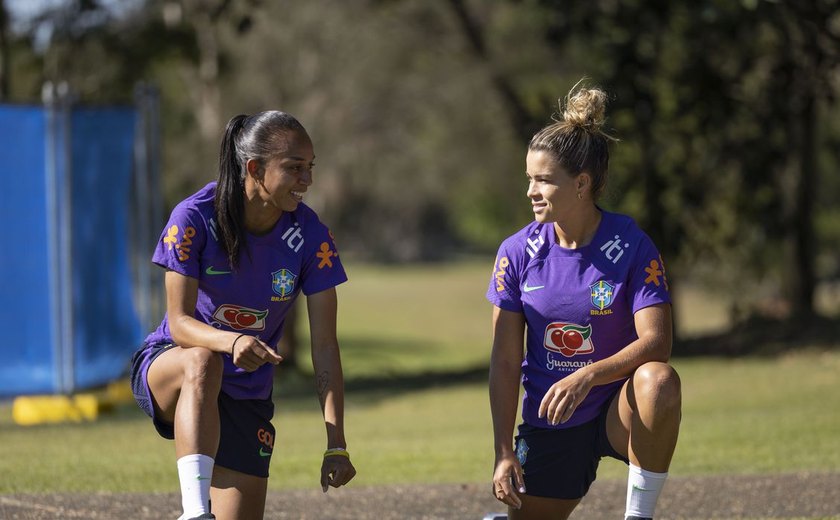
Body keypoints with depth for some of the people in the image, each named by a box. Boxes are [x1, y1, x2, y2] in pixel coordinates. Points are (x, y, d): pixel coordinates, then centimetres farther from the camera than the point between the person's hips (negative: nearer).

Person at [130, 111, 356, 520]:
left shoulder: (310, 236, -13)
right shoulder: (195, 217, -19)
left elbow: (324, 347, -12)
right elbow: (179, 322, -20)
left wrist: (336, 444, -18)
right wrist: (231, 341, -42)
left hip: (245, 396, 3)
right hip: (165, 370, -3)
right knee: (203, 362, -39)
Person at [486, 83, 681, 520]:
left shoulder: (631, 246, -13)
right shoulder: (517, 253, -6)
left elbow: (655, 341, -23)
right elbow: (505, 361, -3)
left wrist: (587, 376, -39)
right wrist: (504, 453, -8)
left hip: (617, 411, -3)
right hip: (548, 422, 3)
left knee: (658, 381, -35)